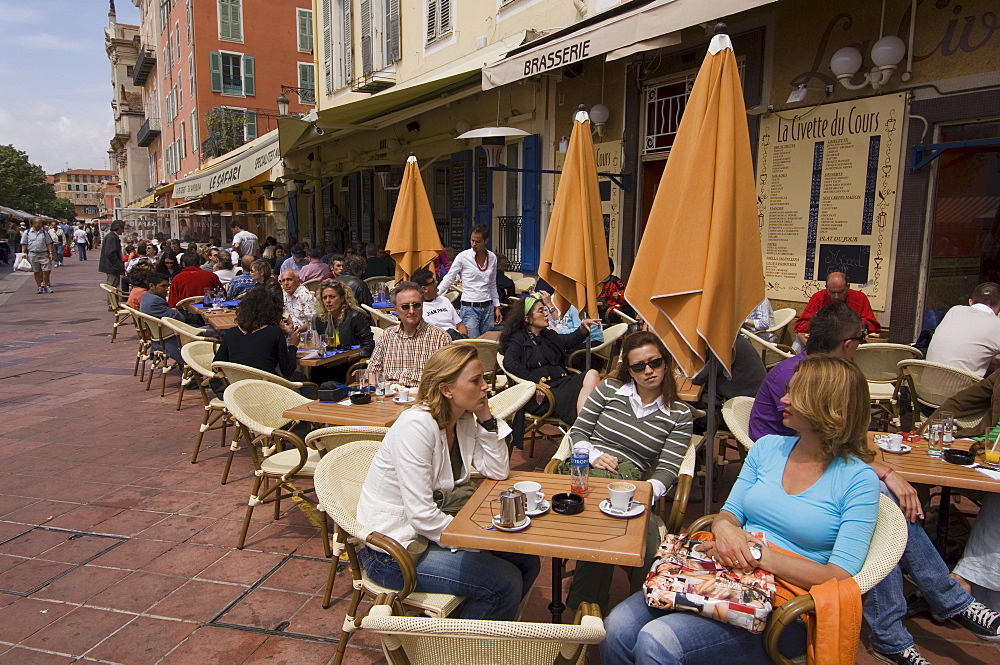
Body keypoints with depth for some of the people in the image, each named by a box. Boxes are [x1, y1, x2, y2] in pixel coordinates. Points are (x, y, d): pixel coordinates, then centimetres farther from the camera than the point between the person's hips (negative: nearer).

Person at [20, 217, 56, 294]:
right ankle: (39, 287, 13)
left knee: (46, 270, -4)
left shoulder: (44, 232, 8)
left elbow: (49, 244, 9)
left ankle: (47, 286, 10)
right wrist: (24, 254, -2)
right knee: (37, 272, 6)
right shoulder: (27, 233, 4)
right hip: (32, 254, -1)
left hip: (44, 254, 1)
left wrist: (50, 253, 1)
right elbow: (24, 245, 6)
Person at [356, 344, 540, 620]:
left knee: (527, 562, 3)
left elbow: (498, 472, -1)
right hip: (393, 550, -8)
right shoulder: (416, 426, -26)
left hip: (432, 528, 9)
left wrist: (486, 418, -10)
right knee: (505, 583, -15)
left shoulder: (465, 421, 0)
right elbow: (421, 515, -27)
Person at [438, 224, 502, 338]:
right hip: (469, 307, -4)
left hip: (488, 308, 5)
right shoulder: (463, 257, -6)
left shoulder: (492, 258, 7)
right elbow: (449, 279, -2)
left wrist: (497, 307, 15)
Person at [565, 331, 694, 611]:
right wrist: (594, 456, -8)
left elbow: (667, 469, 1)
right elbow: (577, 432, 14)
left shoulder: (680, 415, 11)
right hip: (585, 472, 0)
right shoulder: (609, 389, 13)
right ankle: (589, 606, -17)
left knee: (646, 532, -35)